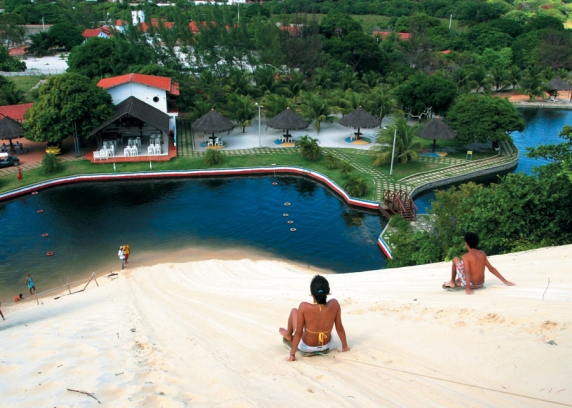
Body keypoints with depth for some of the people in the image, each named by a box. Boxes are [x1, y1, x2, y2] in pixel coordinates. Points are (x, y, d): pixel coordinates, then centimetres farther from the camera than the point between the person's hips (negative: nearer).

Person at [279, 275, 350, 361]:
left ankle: (288, 335, 48)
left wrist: (292, 354, -11)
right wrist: (345, 346, 5)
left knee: (294, 311, 20)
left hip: (306, 347, -2)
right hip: (326, 345, 3)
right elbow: (339, 328, -11)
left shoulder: (304, 307, -31)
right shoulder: (334, 304, -23)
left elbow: (298, 333, -23)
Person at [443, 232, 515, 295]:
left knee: (455, 259, 11)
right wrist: (505, 281, 8)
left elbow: (467, 272, -27)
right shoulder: (482, 253, 2)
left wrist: (468, 288, -35)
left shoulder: (466, 256, -15)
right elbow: (491, 268, 3)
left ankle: (452, 282, 22)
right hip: (480, 285, 6)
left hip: (471, 284, -6)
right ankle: (458, 281, 39)